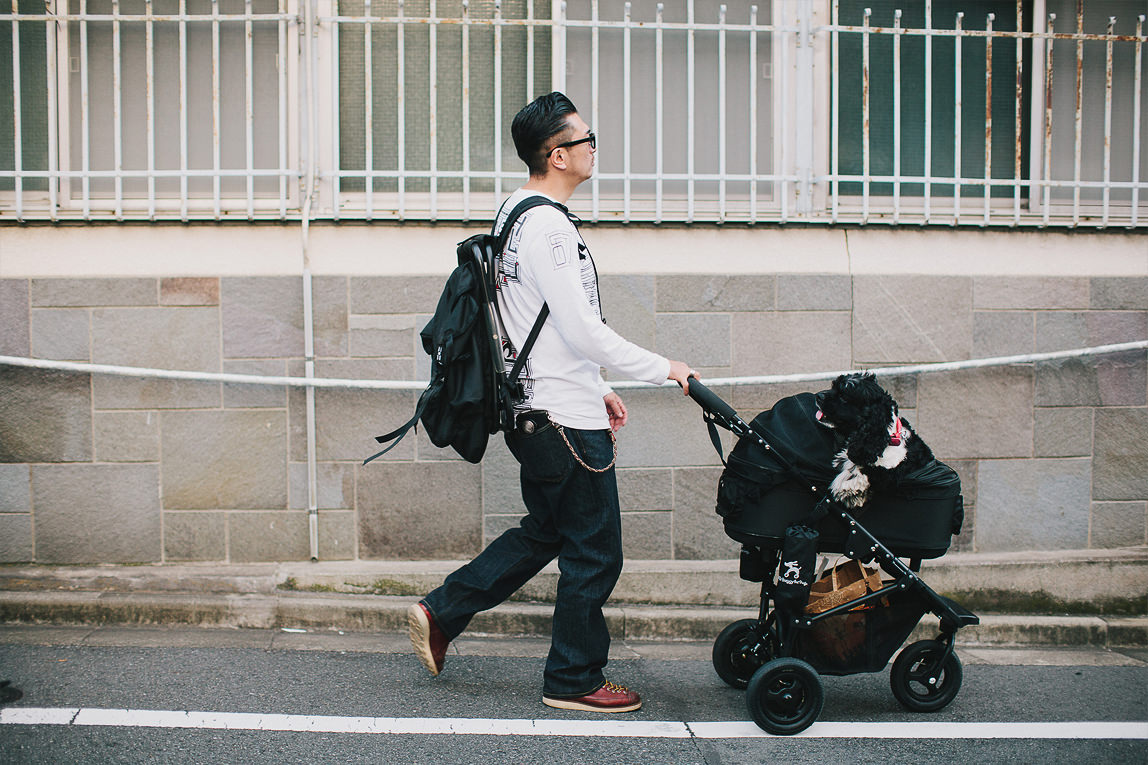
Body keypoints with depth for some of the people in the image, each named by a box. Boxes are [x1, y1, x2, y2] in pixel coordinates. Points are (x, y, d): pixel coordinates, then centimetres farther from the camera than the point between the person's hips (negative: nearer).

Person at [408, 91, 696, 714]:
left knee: (544, 533, 22)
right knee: (594, 553, 3)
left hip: (537, 410, 10)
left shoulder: (515, 214, 14)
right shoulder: (549, 227, -19)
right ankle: (574, 680, 16)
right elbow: (584, 331, -22)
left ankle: (441, 614, 24)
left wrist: (596, 389, 23)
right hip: (566, 418, -10)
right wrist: (664, 370, -12)